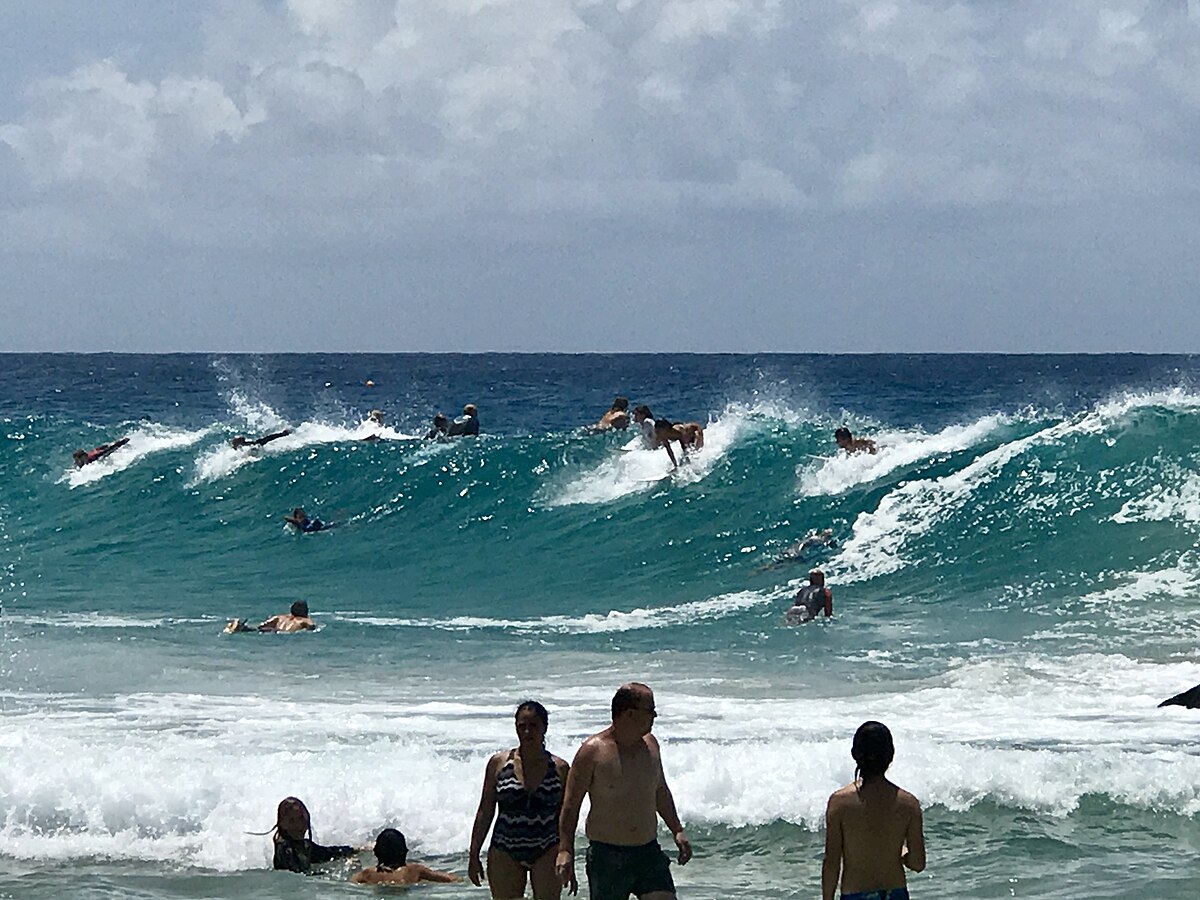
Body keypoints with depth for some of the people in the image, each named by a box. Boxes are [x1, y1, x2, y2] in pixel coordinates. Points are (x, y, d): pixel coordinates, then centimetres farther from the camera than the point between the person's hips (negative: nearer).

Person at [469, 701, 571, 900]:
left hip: (546, 853, 0)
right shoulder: (499, 763, 2)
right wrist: (474, 855, 3)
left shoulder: (559, 768, 2)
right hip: (505, 853, 0)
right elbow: (485, 811, 6)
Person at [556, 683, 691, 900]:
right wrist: (565, 850, -15)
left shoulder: (650, 744, 8)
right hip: (607, 856, -5)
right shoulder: (592, 752, -10)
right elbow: (571, 805, -8)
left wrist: (677, 831, 22)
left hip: (649, 852, 5)